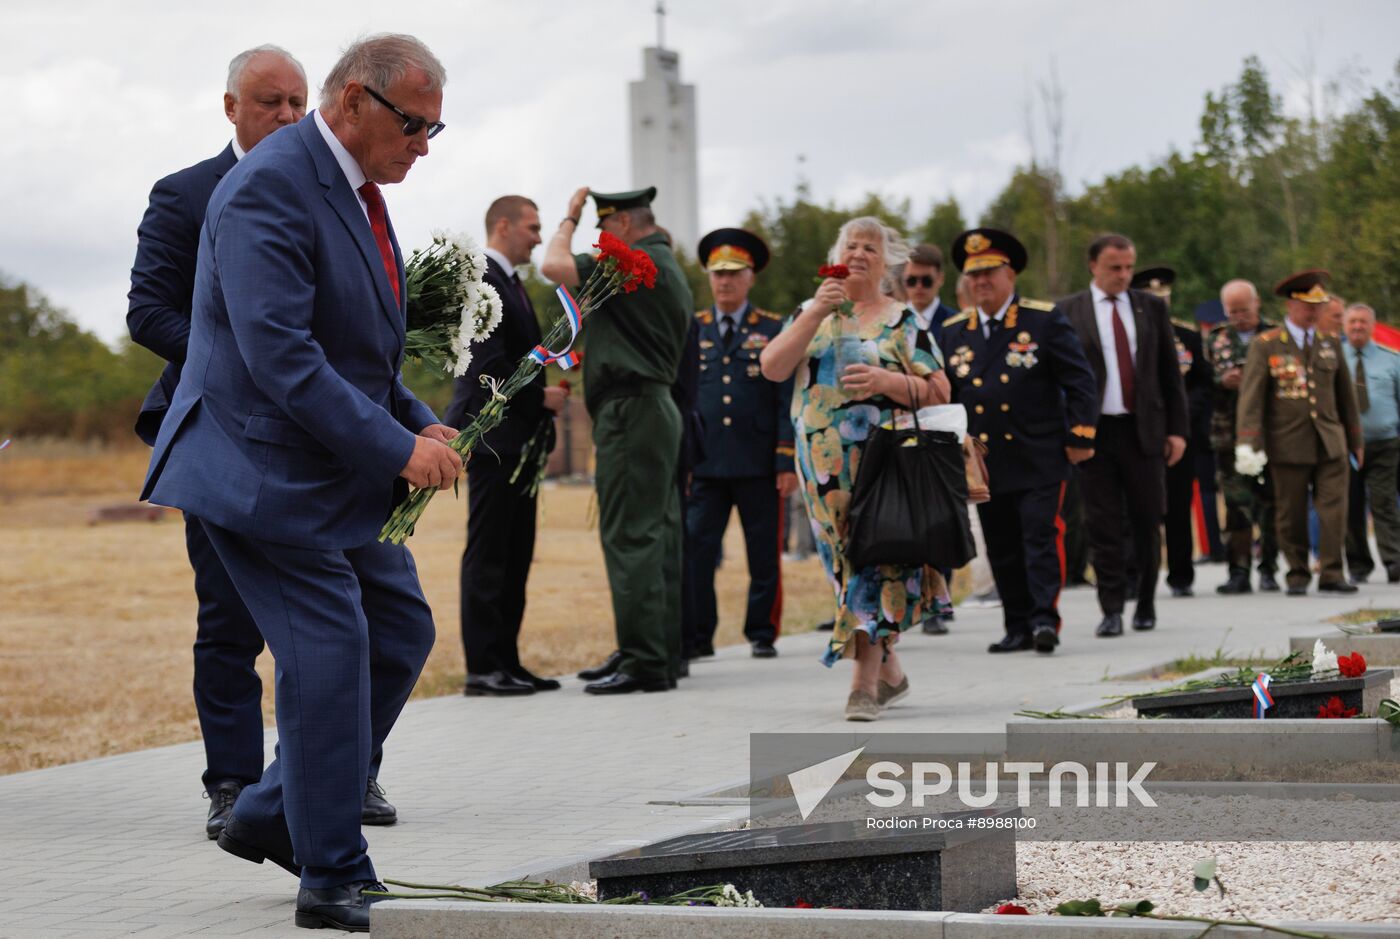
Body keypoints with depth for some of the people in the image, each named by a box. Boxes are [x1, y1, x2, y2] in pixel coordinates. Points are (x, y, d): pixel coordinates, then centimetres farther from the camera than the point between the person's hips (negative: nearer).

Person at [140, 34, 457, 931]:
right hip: (265, 470, -10)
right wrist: (396, 447, -24)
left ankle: (275, 816, 21)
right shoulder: (269, 189, -20)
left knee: (401, 630, 10)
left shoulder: (354, 187, 12)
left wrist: (418, 421, 5)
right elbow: (279, 354, -27)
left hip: (344, 469, 10)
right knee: (329, 648, -9)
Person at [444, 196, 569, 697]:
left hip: (517, 440, 10)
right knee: (487, 556, -8)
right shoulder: (479, 279, -11)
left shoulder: (510, 283, 20)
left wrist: (542, 403, 11)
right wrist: (540, 399, -12)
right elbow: (489, 363, -19)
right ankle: (482, 668, -7)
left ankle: (506, 661, 12)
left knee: (514, 557, 9)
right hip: (491, 435, -10)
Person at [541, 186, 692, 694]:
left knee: (631, 537, -11)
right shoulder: (667, 268, 20)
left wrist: (569, 218, -3)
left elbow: (555, 265, -19)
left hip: (632, 410, -11)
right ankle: (661, 653, 15)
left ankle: (644, 661, -13)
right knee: (655, 536, 11)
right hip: (656, 408, 11)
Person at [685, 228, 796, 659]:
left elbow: (788, 400, 1)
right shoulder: (690, 329, 10)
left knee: (764, 555, 5)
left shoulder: (775, 330, 5)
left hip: (759, 465, -1)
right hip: (705, 462, 1)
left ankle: (762, 633, 15)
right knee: (694, 551, -5)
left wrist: (787, 461, -6)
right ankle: (697, 636, 2)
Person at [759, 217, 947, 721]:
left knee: (876, 558, -11)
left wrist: (887, 382, -17)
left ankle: (865, 681, -13)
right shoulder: (809, 313, 12)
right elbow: (772, 367, -4)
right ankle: (890, 671, 19)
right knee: (848, 562, 6)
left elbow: (939, 392, -1)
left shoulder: (902, 320, 4)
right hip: (824, 466, 3)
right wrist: (816, 313, -11)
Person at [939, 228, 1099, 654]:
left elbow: (1079, 381, -2)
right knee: (1002, 548, 6)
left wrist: (1080, 436, -7)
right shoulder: (953, 331, 10)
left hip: (1038, 458, -4)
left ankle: (1045, 618, -10)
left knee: (1042, 535, -11)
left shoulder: (1045, 319, -2)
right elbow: (945, 395, 18)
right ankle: (1019, 627, 12)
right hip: (985, 464, 4)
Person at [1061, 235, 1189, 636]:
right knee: (1103, 525, -2)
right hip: (1094, 433, -2)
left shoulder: (1152, 307, 9)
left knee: (1147, 521, 5)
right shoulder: (1068, 312, 2)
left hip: (1144, 431, 2)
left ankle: (1146, 603, 21)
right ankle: (1112, 610, 2)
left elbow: (1170, 372, 10)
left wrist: (1177, 428, 4)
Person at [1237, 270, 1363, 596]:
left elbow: (1345, 394, 17)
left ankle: (1331, 573, -3)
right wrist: (1248, 444, -16)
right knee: (1291, 516, 3)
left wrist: (1356, 440, 18)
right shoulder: (1265, 345, 0)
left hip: (1330, 443, 3)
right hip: (1289, 444, -3)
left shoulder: (1331, 343, 12)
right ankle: (1297, 575, 13)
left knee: (1334, 509, -7)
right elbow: (1250, 395, -6)